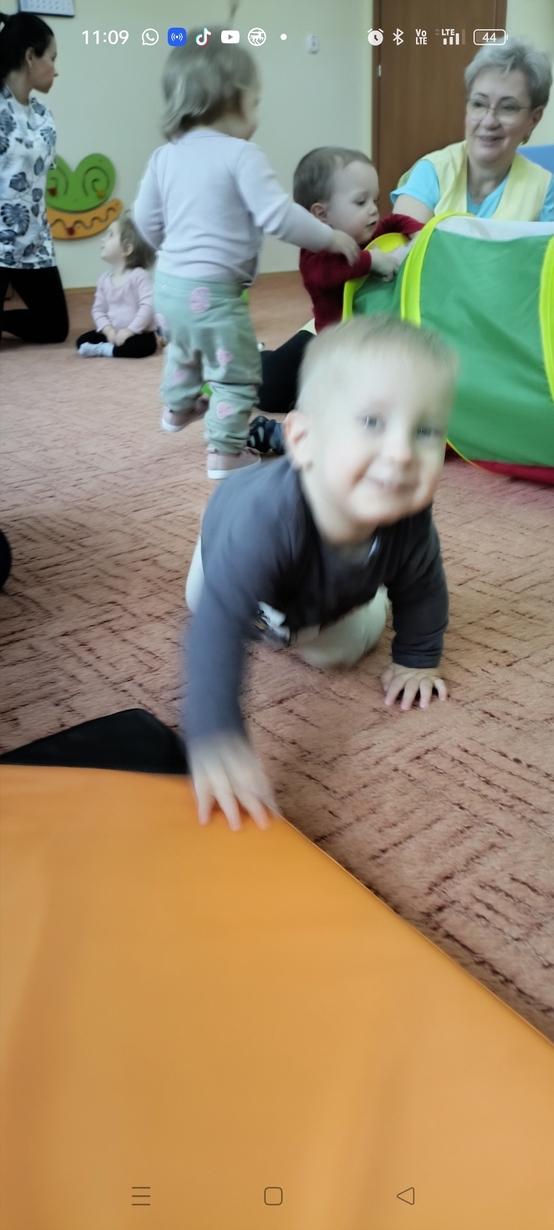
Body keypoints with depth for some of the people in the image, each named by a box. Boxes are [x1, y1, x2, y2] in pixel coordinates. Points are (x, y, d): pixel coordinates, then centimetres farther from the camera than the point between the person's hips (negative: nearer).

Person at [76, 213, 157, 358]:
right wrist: (108, 330, -14)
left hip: (139, 334, -5)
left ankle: (103, 350, -25)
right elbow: (98, 310, 6)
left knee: (144, 344, -37)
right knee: (82, 341, -9)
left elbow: (148, 306, -22)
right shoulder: (104, 279, 6)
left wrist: (129, 331, -26)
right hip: (113, 334, 5)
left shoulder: (139, 275, -13)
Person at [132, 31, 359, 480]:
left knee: (184, 350, 33)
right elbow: (278, 217, -19)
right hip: (213, 291, -8)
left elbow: (146, 219, 14)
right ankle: (225, 452, 5)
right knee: (236, 373, 4)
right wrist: (331, 237, -8)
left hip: (169, 281, 8)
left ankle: (178, 407, 54)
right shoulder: (240, 155, -14)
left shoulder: (166, 154, 7)